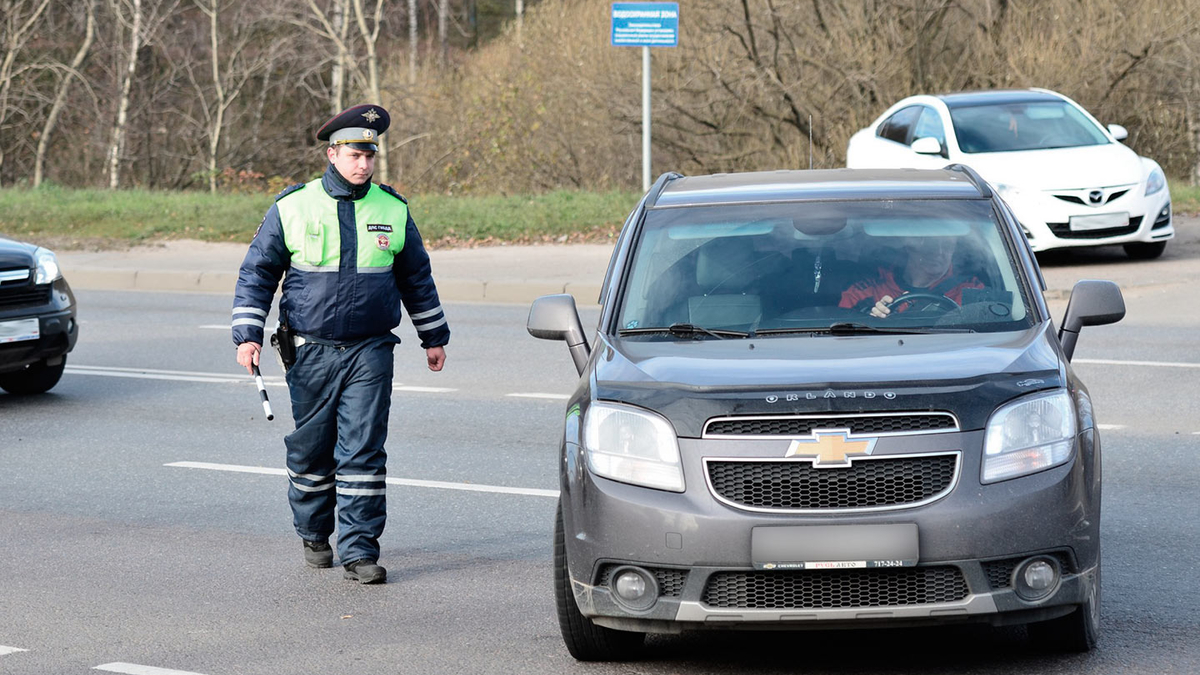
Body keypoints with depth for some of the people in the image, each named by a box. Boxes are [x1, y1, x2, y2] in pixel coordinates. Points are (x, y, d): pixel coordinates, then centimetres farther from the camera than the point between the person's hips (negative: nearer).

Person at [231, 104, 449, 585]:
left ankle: (359, 550, -6)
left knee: (363, 450, -8)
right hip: (311, 351, 0)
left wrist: (434, 337, 23)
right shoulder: (292, 208, -1)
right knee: (311, 449, 8)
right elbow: (257, 272, 4)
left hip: (370, 351, 0)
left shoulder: (393, 211, 5)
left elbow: (416, 276, 18)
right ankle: (314, 536, 28)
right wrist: (247, 335, -3)